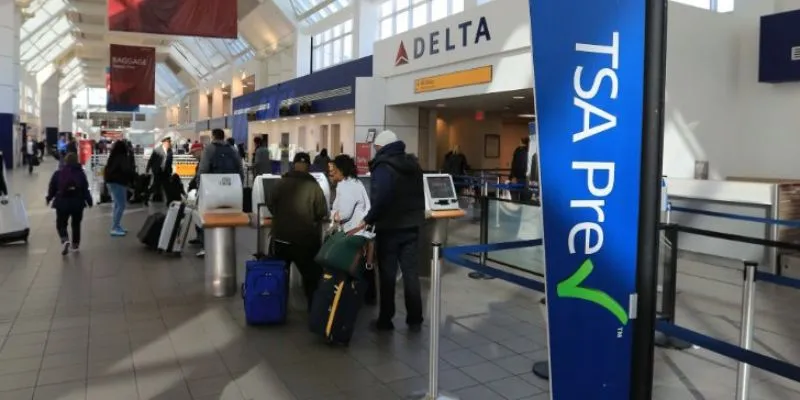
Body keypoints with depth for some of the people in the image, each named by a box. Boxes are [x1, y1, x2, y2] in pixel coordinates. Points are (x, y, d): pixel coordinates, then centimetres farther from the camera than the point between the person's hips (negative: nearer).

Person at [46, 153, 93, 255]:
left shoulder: (58, 173, -2)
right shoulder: (80, 173, -3)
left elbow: (52, 187, 2)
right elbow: (85, 189, -4)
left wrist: (49, 198, 19)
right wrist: (89, 200, 5)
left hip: (62, 203, -1)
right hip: (77, 202, 1)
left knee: (61, 224, 10)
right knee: (76, 224, 17)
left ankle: (65, 240, -16)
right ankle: (75, 244, 23)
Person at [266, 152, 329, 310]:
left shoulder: (281, 183, -4)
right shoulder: (313, 186, -12)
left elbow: (270, 204, 6)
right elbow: (322, 212, -9)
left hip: (281, 236, 3)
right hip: (306, 238, -3)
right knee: (311, 274, 9)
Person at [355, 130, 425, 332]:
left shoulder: (383, 166, -14)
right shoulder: (414, 164, 11)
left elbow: (380, 198, -27)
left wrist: (369, 219, -16)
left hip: (389, 227, -6)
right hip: (412, 226, 6)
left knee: (387, 274, 5)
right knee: (411, 273, 9)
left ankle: (385, 320, 13)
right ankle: (415, 320, 14)